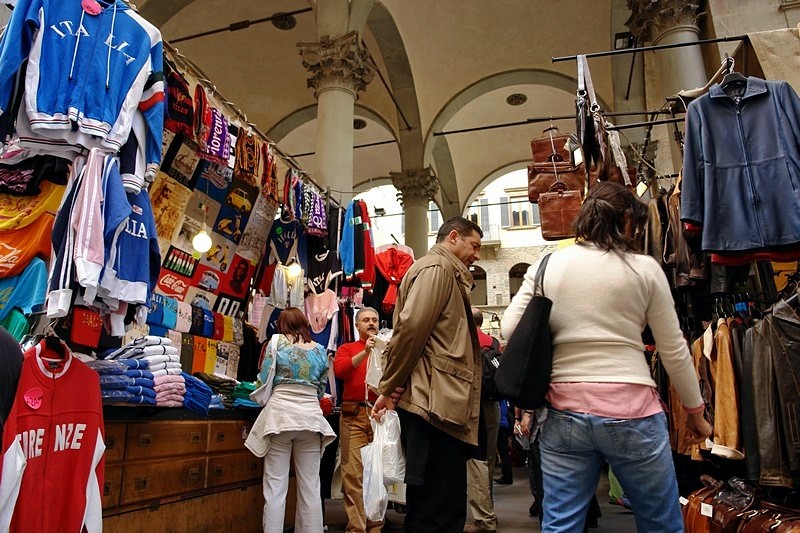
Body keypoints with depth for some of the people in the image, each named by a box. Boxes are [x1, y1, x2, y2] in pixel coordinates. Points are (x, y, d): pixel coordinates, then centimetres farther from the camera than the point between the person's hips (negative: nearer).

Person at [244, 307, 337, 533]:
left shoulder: (277, 342, 4)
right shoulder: (320, 350, 11)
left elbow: (264, 379, 2)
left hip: (280, 414, -2)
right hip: (311, 416, 2)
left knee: (276, 486, 1)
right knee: (310, 487, 8)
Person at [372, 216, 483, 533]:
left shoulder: (446, 273, 25)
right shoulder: (437, 267, -6)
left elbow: (410, 330, 23)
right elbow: (412, 328, -19)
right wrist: (390, 389, -13)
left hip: (439, 403, 10)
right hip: (436, 402, -10)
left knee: (428, 506, 16)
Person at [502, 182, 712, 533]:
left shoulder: (546, 266, 3)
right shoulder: (644, 268, -2)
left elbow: (510, 331, -1)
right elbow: (674, 350, 3)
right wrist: (695, 411, 16)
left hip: (564, 412, 2)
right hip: (629, 411, -1)